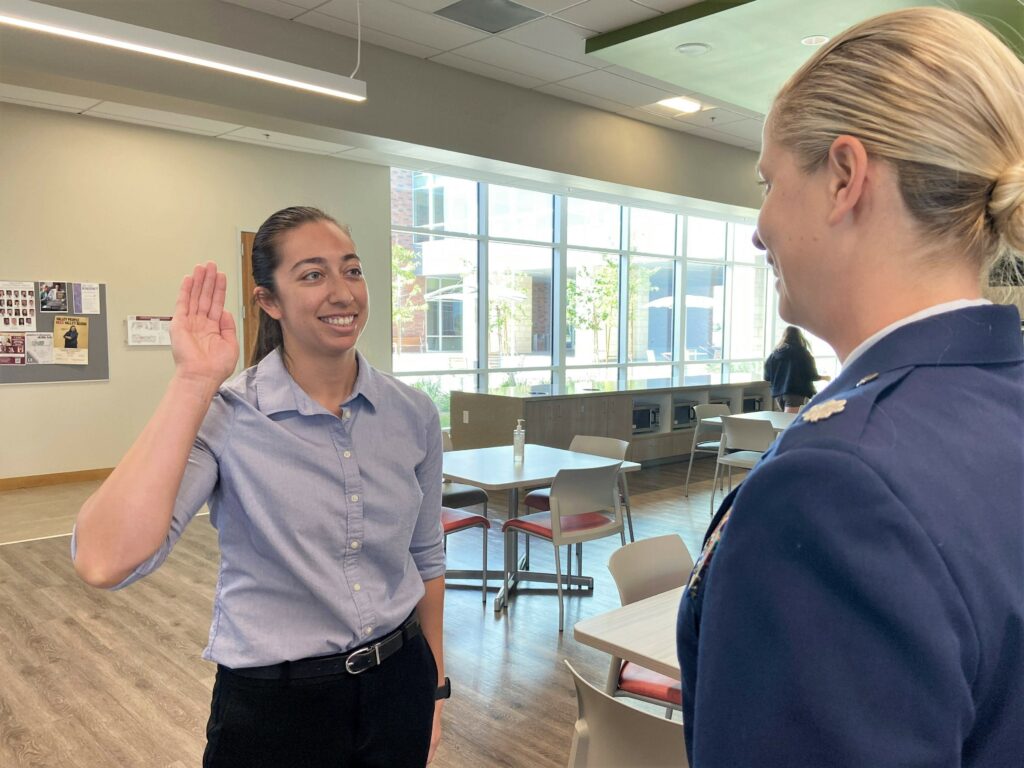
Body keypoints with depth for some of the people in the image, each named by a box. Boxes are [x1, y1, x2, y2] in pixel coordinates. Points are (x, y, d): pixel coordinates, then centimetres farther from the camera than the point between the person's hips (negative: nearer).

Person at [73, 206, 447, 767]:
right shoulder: (226, 415, -16)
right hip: (273, 705, -3)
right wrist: (194, 383, -29)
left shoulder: (412, 414, -5)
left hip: (397, 685, 3)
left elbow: (426, 557, 7)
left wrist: (436, 684, 11)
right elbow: (105, 563, -30)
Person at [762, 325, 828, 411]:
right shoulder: (803, 353, -5)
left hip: (778, 392, 5)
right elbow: (812, 375, -1)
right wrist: (824, 377, 20)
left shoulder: (775, 353, 5)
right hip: (795, 392, -5)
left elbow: (767, 377, 8)